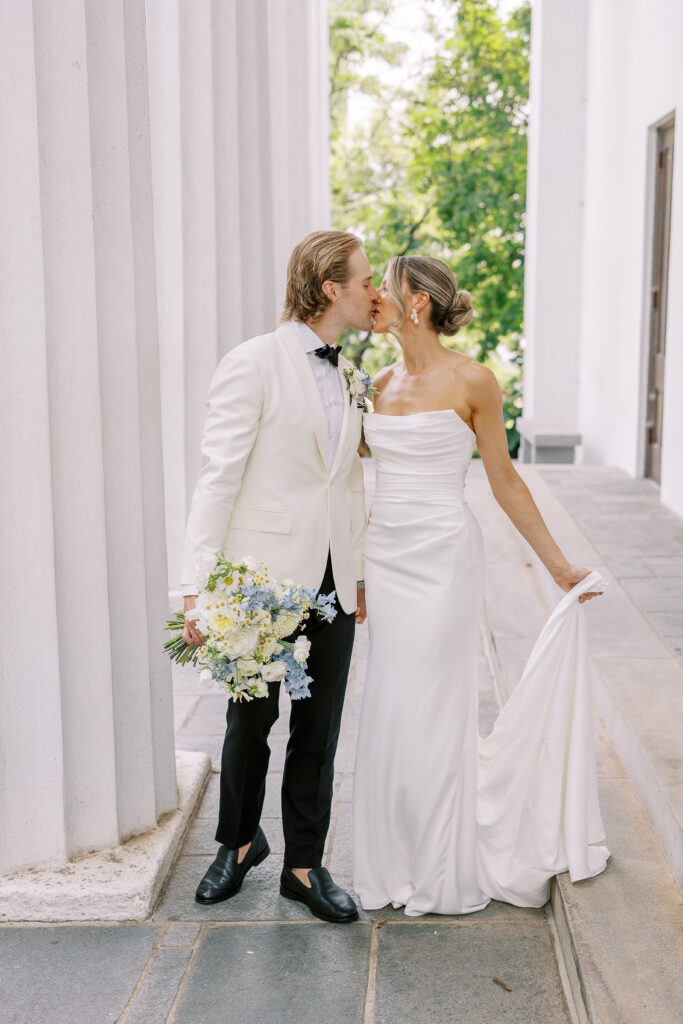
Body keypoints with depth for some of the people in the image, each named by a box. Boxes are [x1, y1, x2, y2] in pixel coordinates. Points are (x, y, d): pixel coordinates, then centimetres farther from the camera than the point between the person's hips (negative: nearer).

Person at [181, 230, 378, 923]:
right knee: (250, 720, 11)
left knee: (319, 731, 11)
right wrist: (199, 586, -19)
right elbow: (218, 477, -14)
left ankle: (304, 865, 25)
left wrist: (360, 571, 16)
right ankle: (239, 841, 35)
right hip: (265, 575, -6)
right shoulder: (254, 363, -11)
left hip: (333, 581, 6)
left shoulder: (347, 373, 11)